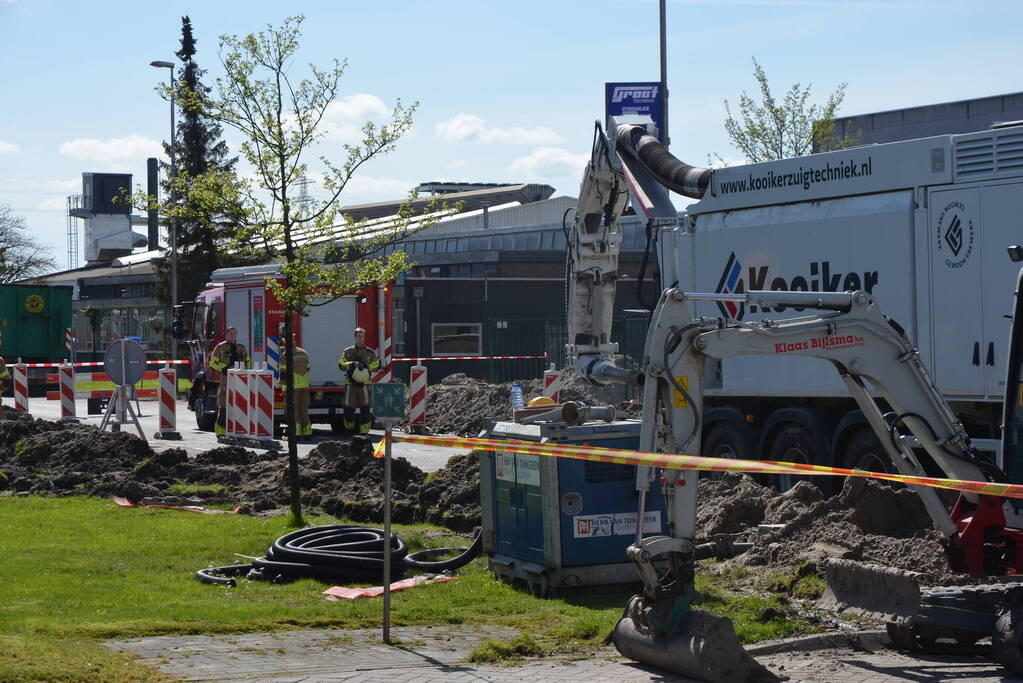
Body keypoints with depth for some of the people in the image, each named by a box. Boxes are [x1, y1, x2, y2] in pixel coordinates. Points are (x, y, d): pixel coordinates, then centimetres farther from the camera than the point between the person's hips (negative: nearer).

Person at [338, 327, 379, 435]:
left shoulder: (370, 352, 10)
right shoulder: (348, 351, 9)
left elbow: (376, 365, 6)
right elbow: (341, 364, -3)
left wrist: (366, 366, -12)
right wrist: (353, 364, -18)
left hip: (364, 384, 0)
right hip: (351, 384, 0)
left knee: (365, 409, -5)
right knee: (349, 408, -1)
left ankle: (364, 432, -1)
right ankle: (350, 429, 19)